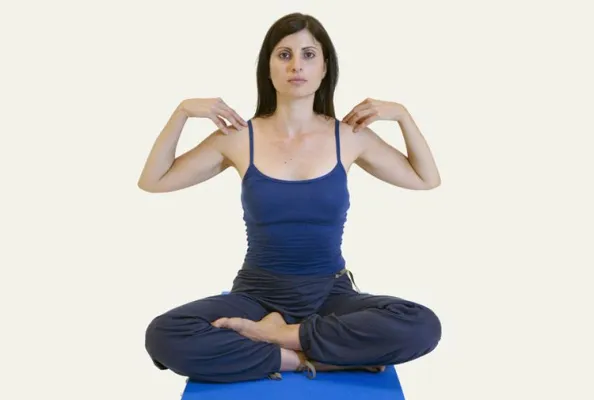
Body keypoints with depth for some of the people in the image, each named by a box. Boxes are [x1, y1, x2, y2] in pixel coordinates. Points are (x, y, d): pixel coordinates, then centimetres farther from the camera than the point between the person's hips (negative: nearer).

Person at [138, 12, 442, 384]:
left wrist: (402, 114, -2)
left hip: (330, 293, 1)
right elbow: (152, 182, 2)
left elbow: (427, 179, 11)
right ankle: (301, 357, -18)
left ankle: (283, 335, -16)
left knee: (423, 327, -29)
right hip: (258, 292, -1)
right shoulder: (239, 137, -3)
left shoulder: (349, 136, -2)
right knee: (164, 337, -29)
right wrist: (183, 111, -9)